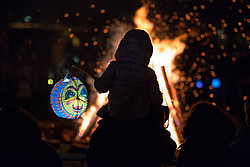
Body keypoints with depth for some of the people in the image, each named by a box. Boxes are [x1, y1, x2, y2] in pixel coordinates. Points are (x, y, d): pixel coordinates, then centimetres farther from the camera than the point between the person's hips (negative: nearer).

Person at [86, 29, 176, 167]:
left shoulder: (114, 67, -22)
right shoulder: (148, 74, -20)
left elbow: (101, 88, -15)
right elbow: (157, 100, -13)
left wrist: (96, 81, 7)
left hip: (115, 117, 1)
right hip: (141, 118, -1)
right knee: (157, 109, 32)